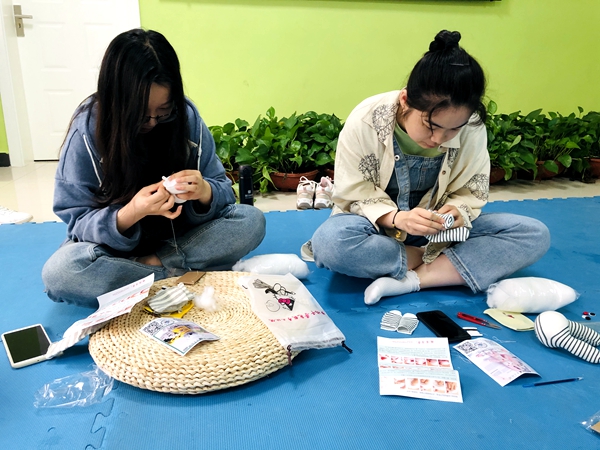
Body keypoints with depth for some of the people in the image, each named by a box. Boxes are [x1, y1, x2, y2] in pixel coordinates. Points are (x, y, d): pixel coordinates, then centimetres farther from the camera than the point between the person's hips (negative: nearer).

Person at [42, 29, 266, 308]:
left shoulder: (186, 116, -13)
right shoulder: (87, 130, -18)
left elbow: (222, 190, -8)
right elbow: (78, 221, -16)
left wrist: (204, 193, -33)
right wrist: (130, 214, -36)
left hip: (177, 237, 2)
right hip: (112, 246, -1)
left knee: (251, 221, -19)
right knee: (59, 271, -32)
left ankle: (153, 264, -19)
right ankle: (178, 274, -18)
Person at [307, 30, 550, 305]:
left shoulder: (472, 129, -14)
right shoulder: (365, 121, -20)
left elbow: (472, 193, -2)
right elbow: (353, 195, -15)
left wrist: (458, 211, -26)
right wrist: (395, 218, -34)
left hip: (436, 231, 3)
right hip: (378, 225, -2)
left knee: (535, 234, -14)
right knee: (329, 241, -37)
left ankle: (412, 280, -24)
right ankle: (438, 263, -15)